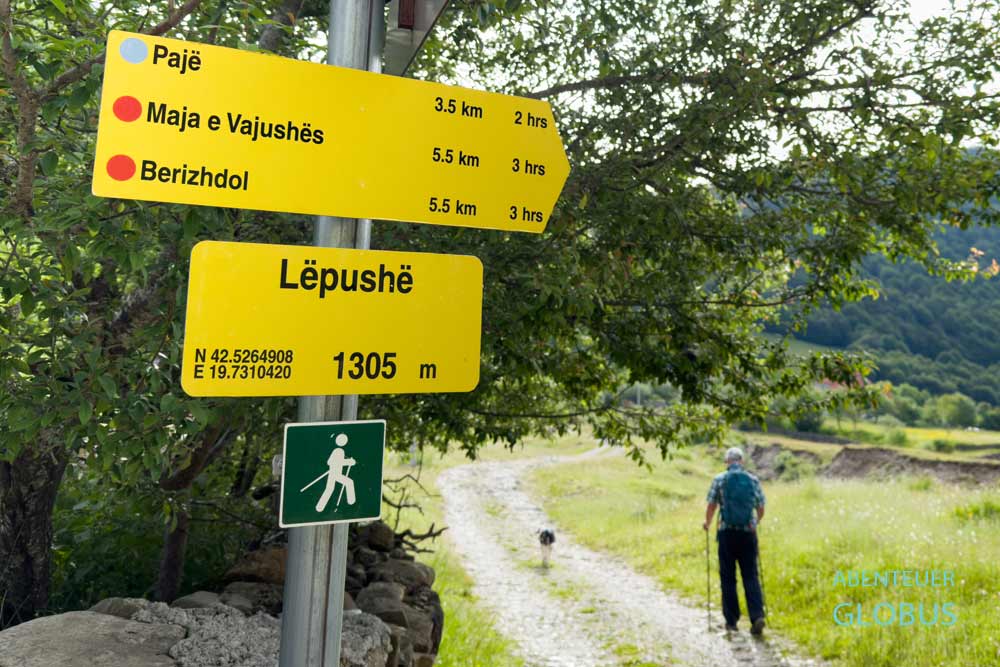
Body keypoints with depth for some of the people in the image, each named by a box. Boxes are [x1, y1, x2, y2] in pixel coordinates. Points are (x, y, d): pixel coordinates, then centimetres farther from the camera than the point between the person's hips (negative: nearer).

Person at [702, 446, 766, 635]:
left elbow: (711, 506, -3)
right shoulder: (753, 480, 5)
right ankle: (757, 616, -6)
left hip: (727, 533, -2)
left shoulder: (719, 479, -2)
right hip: (748, 534, 2)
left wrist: (707, 523, 16)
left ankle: (731, 621, 11)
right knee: (751, 577, 8)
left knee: (728, 578, 7)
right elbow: (761, 510, 10)